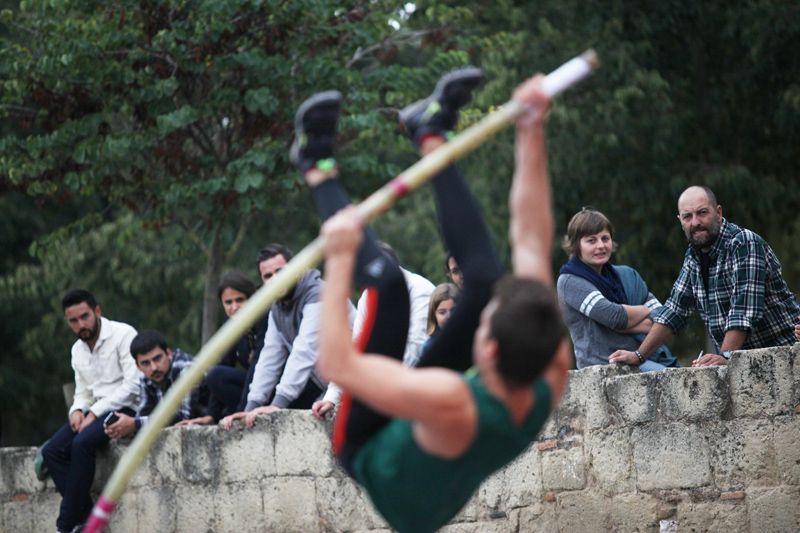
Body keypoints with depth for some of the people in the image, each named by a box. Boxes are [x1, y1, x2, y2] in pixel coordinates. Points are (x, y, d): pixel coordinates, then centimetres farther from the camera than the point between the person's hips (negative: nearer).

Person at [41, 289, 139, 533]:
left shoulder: (123, 335, -9)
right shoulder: (78, 350, 15)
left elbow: (133, 385, -16)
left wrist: (95, 412, -18)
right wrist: (77, 411, -4)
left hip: (125, 409, -8)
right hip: (95, 412, 8)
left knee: (82, 444, -31)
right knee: (51, 451, -14)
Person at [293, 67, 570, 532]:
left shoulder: (449, 404, -46)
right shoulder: (551, 377, -30)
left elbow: (337, 365, -38)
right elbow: (532, 243, -22)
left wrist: (340, 259, -32)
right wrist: (533, 135, -22)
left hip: (373, 454, -5)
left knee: (388, 282, -21)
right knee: (487, 278, -3)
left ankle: (320, 171, 3)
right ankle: (431, 137, 17)